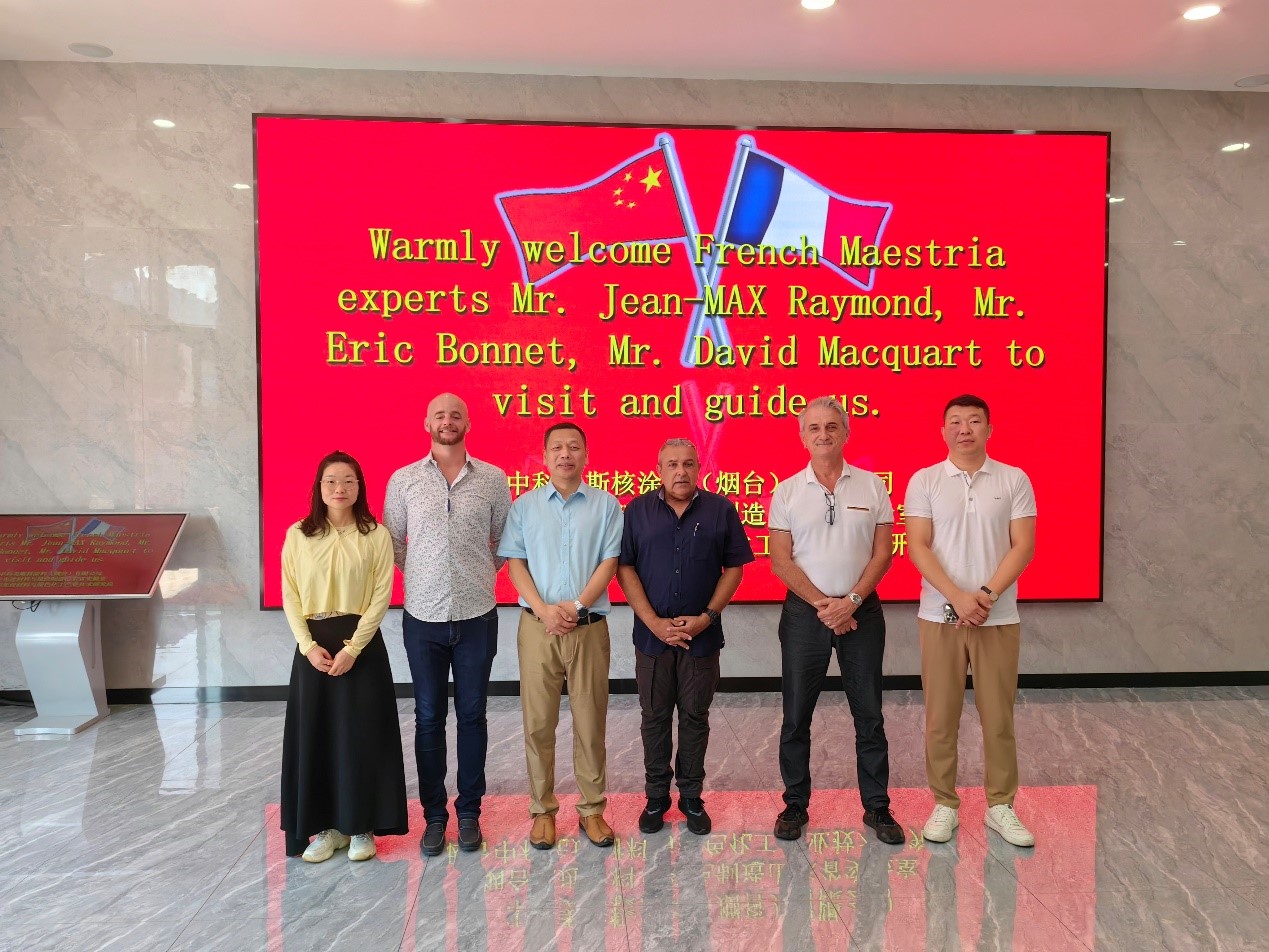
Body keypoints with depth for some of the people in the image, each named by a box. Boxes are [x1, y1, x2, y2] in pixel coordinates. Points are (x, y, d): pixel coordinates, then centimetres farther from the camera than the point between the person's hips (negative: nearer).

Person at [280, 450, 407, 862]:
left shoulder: (377, 535, -3)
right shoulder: (297, 535, 3)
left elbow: (381, 597, -7)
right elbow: (290, 596, 2)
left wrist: (351, 648, -14)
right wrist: (308, 645, -9)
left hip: (362, 644, -2)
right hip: (313, 645, 2)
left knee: (363, 733, 2)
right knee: (315, 733, 7)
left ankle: (361, 826, 17)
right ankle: (325, 826, 21)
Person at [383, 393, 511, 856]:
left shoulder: (493, 479, 0)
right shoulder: (403, 480, 1)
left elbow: (505, 540, 9)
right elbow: (392, 541, 9)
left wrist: (480, 572, 8)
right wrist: (422, 575, 8)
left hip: (477, 616, 0)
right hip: (423, 617, 1)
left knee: (472, 715, 9)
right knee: (429, 717, 9)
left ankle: (469, 812, 24)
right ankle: (434, 814, 23)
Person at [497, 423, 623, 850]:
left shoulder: (606, 505, 4)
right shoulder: (524, 505, 6)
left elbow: (609, 562, -2)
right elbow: (515, 563, 1)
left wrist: (577, 605, -14)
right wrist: (543, 608, -12)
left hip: (589, 626, 0)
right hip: (537, 626, 1)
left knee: (590, 720, 6)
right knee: (538, 721, 6)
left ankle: (592, 809, 20)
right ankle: (542, 810, 20)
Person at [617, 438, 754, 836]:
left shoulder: (720, 509, 1)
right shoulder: (638, 511, 1)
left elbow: (734, 568, 1)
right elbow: (624, 568, -1)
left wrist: (707, 617, -9)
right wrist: (655, 623, -10)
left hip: (702, 635, 0)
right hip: (652, 634, 1)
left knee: (695, 717, 10)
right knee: (655, 717, 11)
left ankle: (691, 797, 25)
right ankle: (656, 797, 25)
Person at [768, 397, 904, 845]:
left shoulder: (872, 486, 2)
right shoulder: (786, 491, 0)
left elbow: (882, 553, -1)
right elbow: (781, 560, -4)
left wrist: (851, 602, -12)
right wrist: (822, 604, -12)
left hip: (862, 611, 1)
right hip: (803, 612, 0)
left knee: (869, 715, 9)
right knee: (796, 716, 8)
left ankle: (877, 807, 24)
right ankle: (795, 804, 23)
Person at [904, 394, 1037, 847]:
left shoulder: (1014, 480, 2)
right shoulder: (924, 481, 0)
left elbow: (1023, 546, -3)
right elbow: (918, 548, -6)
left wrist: (987, 594, -16)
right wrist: (958, 598, -17)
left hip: (999, 618, 1)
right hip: (939, 617, 0)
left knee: (998, 716, 8)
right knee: (940, 716, 7)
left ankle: (1001, 806, 23)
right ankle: (944, 804, 20)